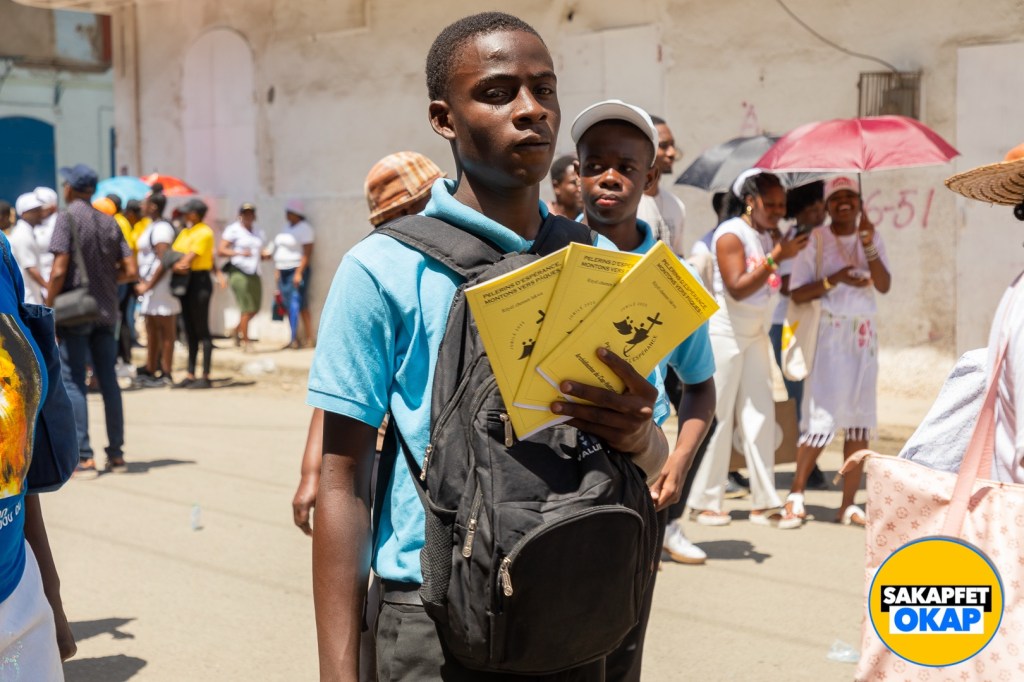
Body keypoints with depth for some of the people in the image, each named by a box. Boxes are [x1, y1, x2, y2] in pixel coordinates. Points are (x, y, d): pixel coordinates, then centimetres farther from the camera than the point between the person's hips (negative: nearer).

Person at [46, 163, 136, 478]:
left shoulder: (67, 218, -9)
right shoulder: (109, 221, 8)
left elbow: (60, 271, -16)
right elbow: (130, 271, 4)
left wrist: (47, 312, -9)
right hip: (106, 311, 5)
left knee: (73, 382, 0)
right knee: (109, 381, 10)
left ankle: (83, 458, -4)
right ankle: (116, 454, 14)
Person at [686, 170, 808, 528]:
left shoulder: (766, 236, 10)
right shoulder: (731, 234, -12)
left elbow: (774, 286, 10)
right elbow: (737, 288, -23)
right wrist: (776, 257, -25)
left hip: (756, 334, 8)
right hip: (725, 332, -7)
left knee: (760, 415, 5)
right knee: (718, 415, -2)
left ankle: (764, 503, 9)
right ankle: (704, 502, 8)